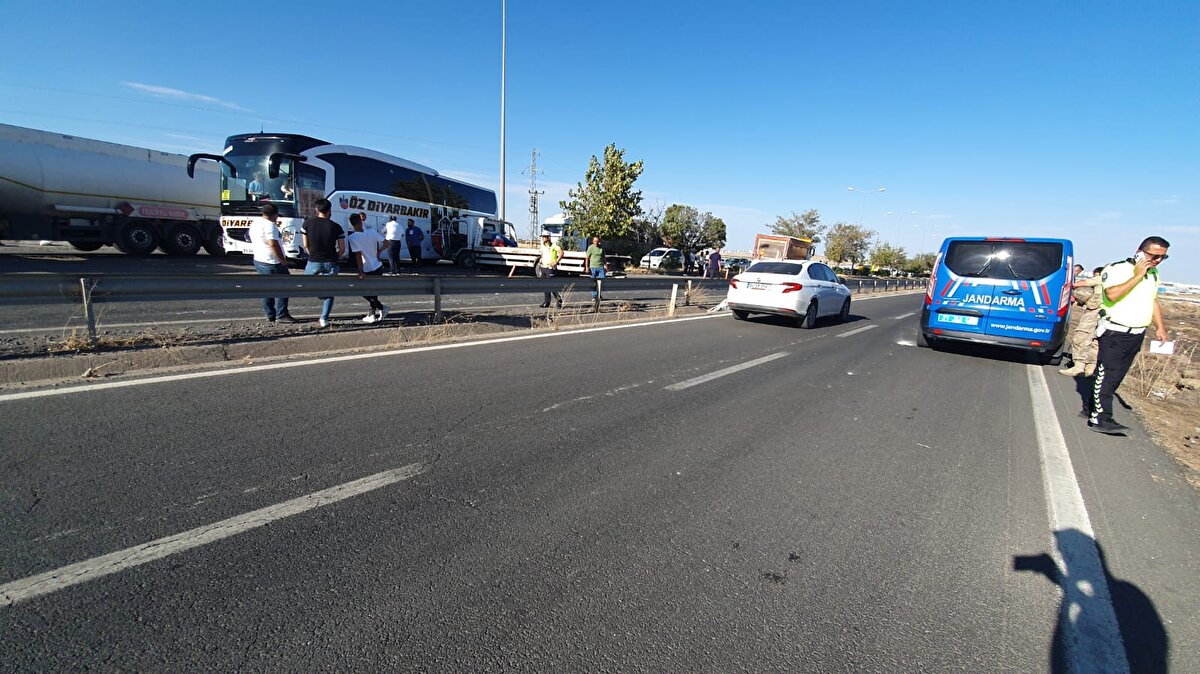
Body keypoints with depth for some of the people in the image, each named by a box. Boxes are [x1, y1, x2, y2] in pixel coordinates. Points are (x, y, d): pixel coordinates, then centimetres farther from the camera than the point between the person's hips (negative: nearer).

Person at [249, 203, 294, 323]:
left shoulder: (255, 223, 14)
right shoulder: (269, 225, -17)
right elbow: (273, 244, -25)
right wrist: (283, 259, -18)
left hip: (258, 260, 10)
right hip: (272, 263, -10)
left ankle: (270, 316, 16)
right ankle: (281, 315, -4)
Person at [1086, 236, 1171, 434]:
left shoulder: (1153, 274, 14)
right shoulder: (1117, 269, -11)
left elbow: (1153, 300, 24)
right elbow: (1112, 294, -27)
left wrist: (1160, 326, 16)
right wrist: (1137, 276, -20)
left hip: (1136, 335, 8)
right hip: (1114, 333, -8)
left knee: (1115, 376, 9)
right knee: (1107, 375, -11)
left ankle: (1093, 408, 16)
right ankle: (1100, 418, -13)